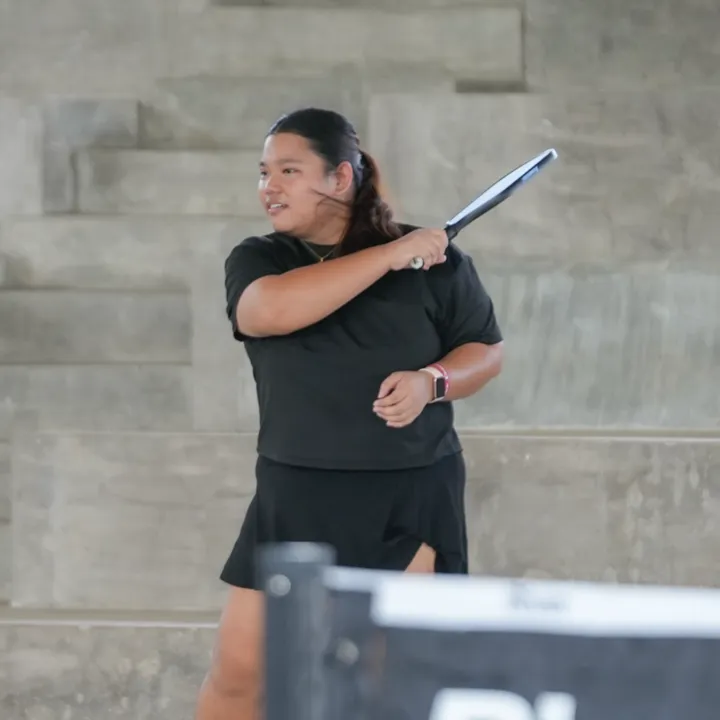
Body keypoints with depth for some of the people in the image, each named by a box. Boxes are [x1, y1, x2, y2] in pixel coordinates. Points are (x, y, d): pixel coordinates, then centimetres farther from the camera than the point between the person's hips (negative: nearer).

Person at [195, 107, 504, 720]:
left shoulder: (435, 261, 0)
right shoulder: (256, 260, 2)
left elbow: (486, 350, 8)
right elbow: (268, 311, -21)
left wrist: (431, 382, -14)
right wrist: (390, 255, -21)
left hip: (413, 497, -2)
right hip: (296, 498, 2)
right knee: (238, 670, 2)